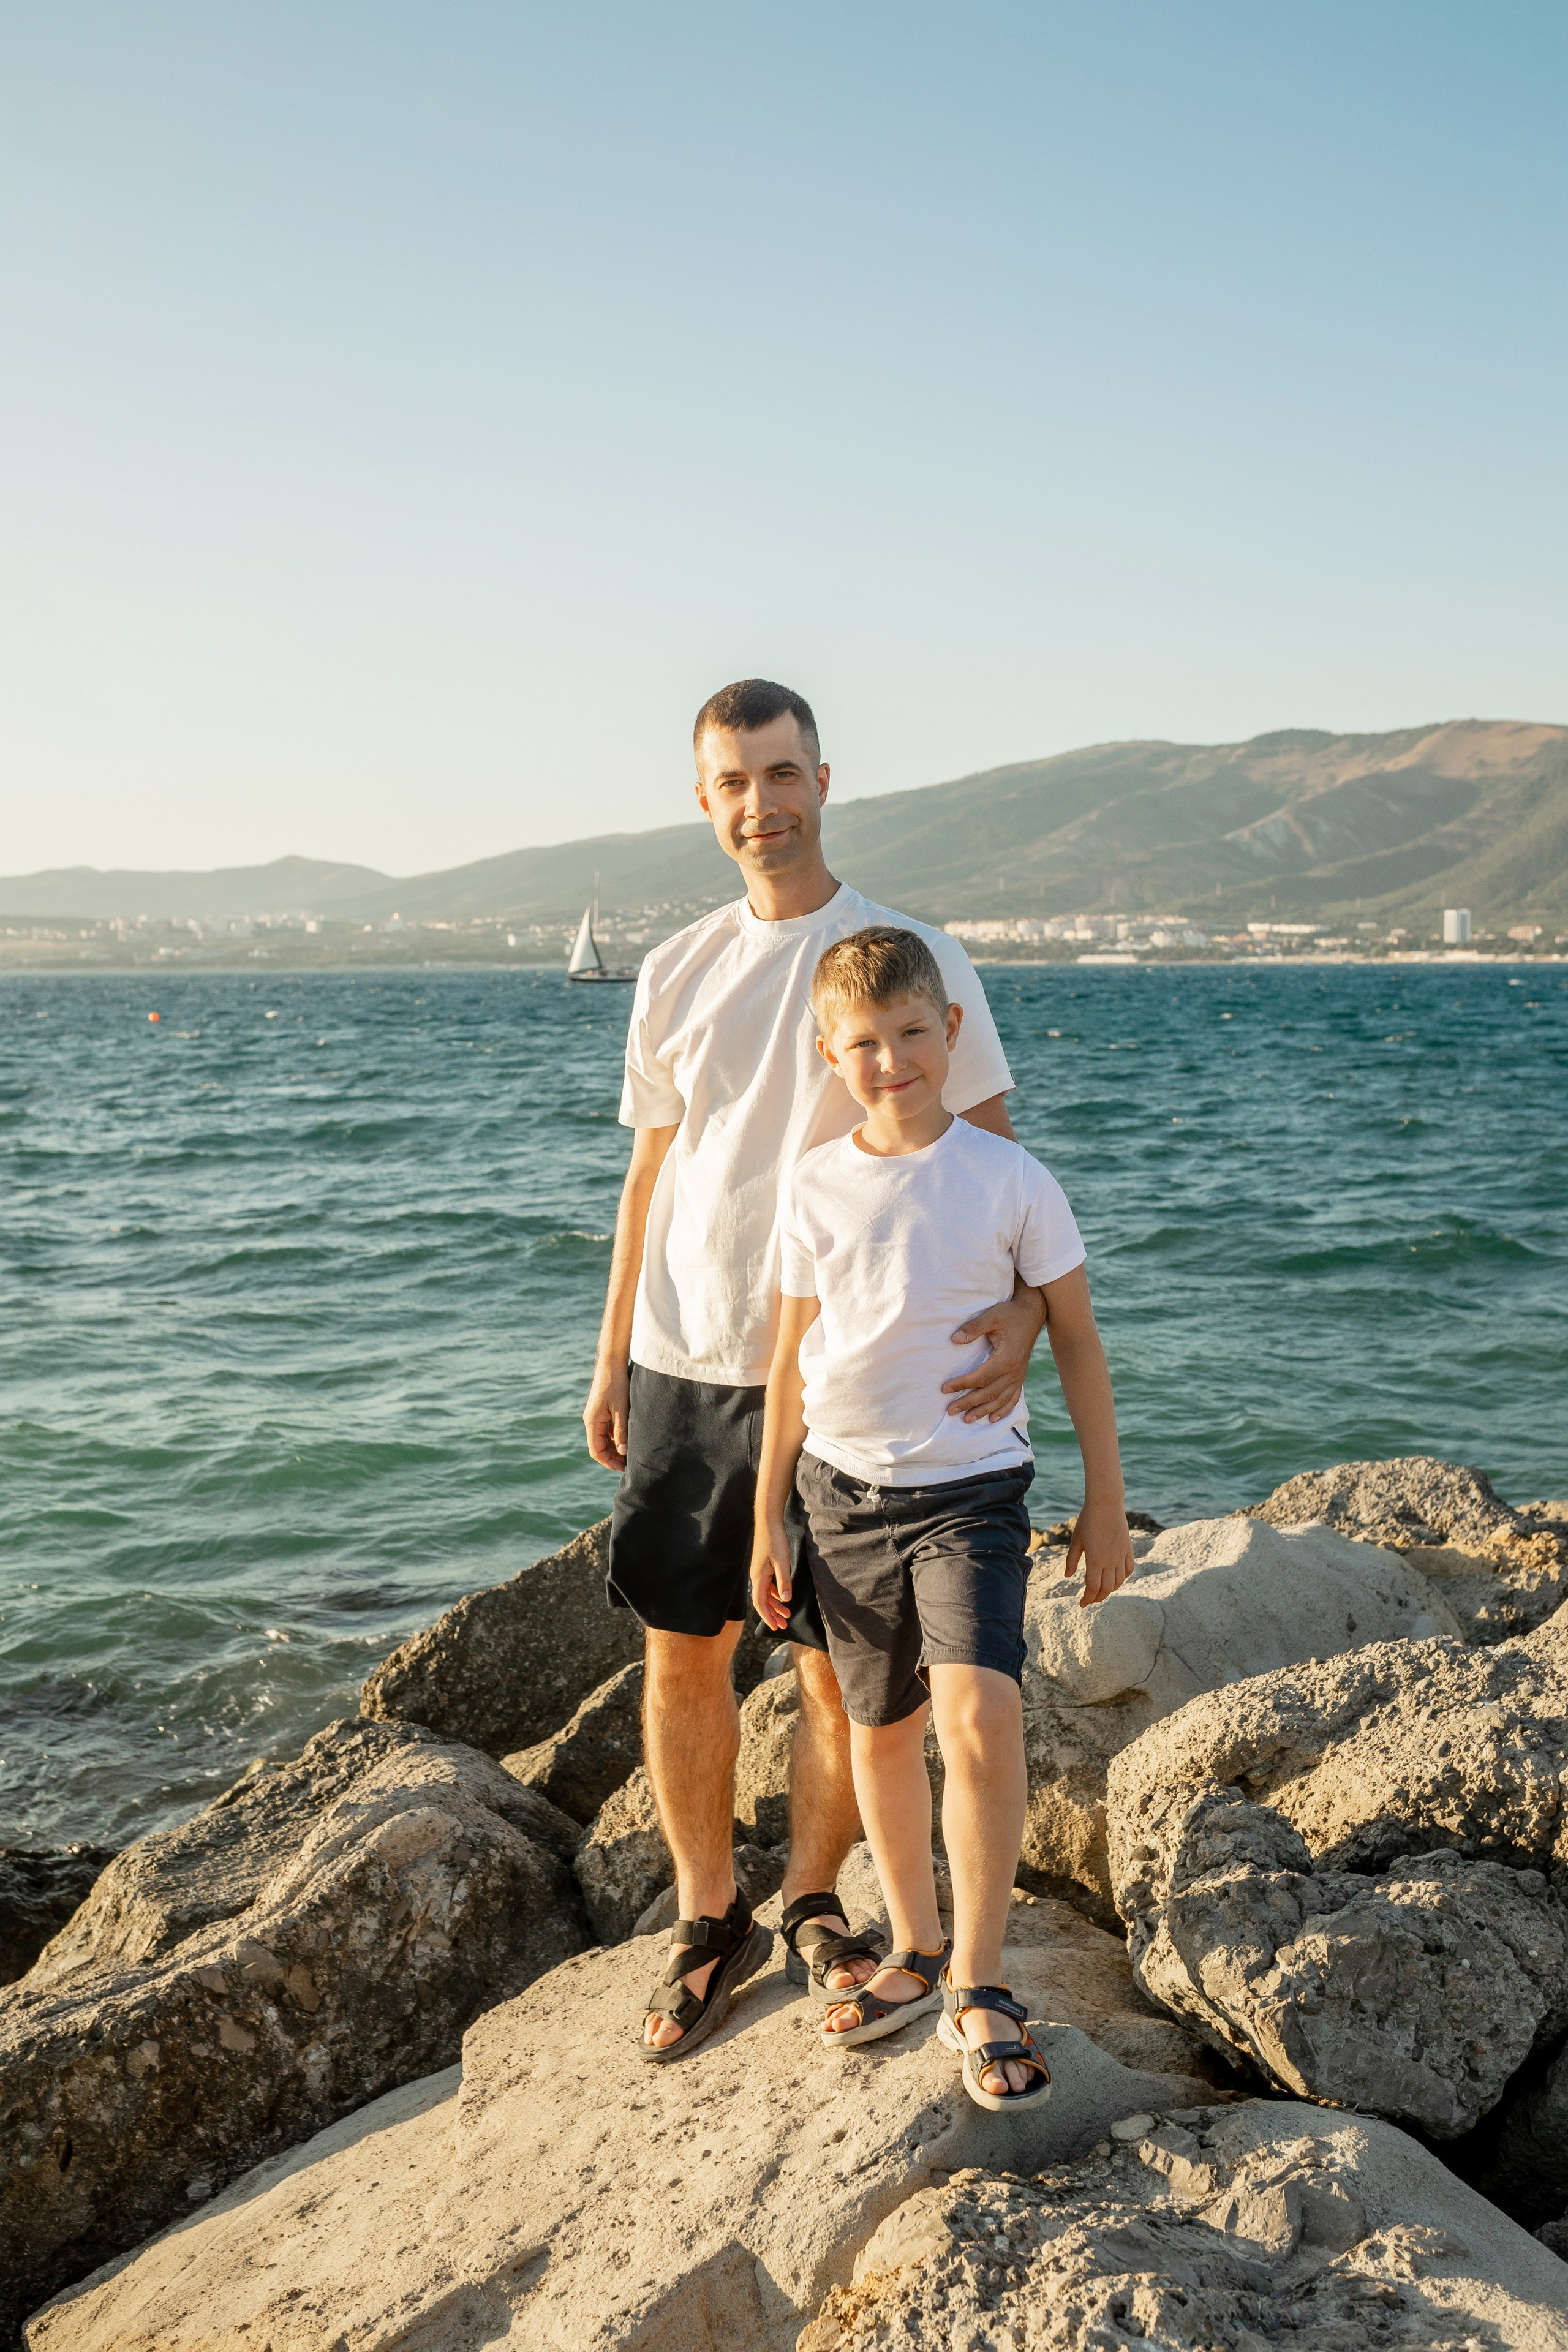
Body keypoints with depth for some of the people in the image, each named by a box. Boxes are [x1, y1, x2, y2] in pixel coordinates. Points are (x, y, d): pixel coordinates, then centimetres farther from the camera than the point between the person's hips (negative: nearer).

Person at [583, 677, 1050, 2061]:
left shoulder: (912, 956, -4)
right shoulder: (677, 976, 8)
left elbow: (992, 1158, -5)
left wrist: (1019, 1307, -22)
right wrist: (611, 1361, 13)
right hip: (684, 1369, 4)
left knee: (842, 1669, 4)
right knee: (683, 1652, 9)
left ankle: (813, 1907, 28)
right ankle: (709, 1924, 26)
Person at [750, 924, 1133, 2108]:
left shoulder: (1010, 1178, -7)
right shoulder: (818, 1185, 0)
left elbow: (1076, 1341, 1)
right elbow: (794, 1355, 8)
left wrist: (1106, 1500, 2)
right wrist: (769, 1515, 9)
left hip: (972, 1488, -3)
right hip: (847, 1488, 3)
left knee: (980, 1716, -19)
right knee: (881, 1730, 13)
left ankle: (980, 1986, -2)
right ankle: (916, 1950, 34)